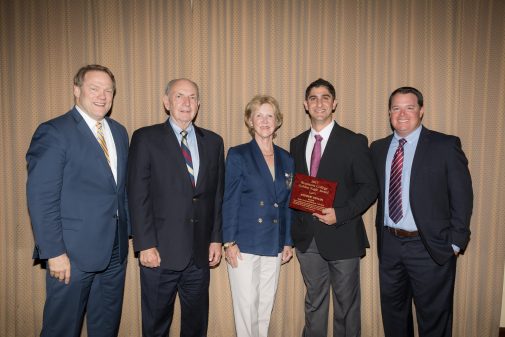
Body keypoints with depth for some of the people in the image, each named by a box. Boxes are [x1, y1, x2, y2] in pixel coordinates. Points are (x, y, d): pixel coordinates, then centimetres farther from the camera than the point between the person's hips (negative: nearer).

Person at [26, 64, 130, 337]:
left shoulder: (119, 132, 11)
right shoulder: (53, 132, -9)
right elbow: (41, 198, -14)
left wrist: (126, 233, 8)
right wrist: (54, 252, -16)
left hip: (115, 250, 6)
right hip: (72, 253, -6)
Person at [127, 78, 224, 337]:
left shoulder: (213, 142, 8)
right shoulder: (146, 138, -3)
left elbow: (217, 195, 8)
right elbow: (138, 196, -7)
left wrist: (216, 238, 4)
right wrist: (145, 245, -12)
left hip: (200, 252, 3)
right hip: (160, 251, -3)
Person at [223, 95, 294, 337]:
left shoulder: (286, 160, 9)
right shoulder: (238, 155, -3)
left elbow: (287, 204, 12)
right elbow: (229, 201, -6)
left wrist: (288, 242, 10)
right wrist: (230, 242, -10)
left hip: (274, 245, 4)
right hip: (244, 244, -4)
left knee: (266, 305, 12)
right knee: (246, 305, 2)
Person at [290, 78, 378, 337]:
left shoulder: (354, 142, -5)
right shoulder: (296, 143, 8)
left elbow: (369, 187, -6)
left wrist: (340, 214, -18)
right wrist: (295, 225, -4)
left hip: (342, 236, -3)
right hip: (307, 238, 4)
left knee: (346, 304, 12)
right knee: (314, 302, 18)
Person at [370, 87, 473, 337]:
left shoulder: (446, 146, -7)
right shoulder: (378, 148, 5)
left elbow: (462, 197, -7)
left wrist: (455, 242, -8)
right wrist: (381, 232, 2)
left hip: (430, 247, -4)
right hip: (389, 244, 4)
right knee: (393, 313, 20)